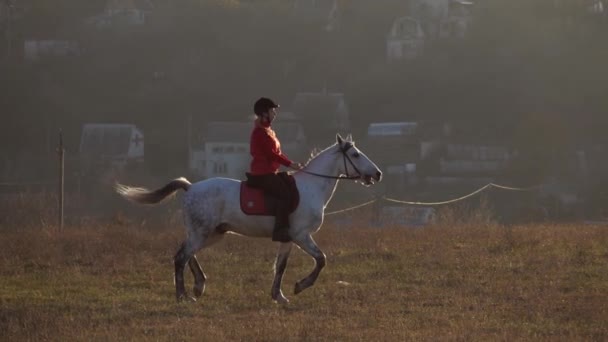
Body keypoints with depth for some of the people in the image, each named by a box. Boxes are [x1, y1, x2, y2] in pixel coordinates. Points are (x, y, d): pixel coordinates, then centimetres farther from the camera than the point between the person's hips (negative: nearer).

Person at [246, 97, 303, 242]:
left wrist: (292, 164, 5)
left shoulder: (267, 130, 18)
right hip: (262, 174, -11)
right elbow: (270, 154, -19)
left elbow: (276, 153, 17)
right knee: (285, 193, -23)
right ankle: (280, 230, -28)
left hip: (270, 172, 11)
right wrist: (290, 164, -17)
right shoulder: (260, 132, -14)